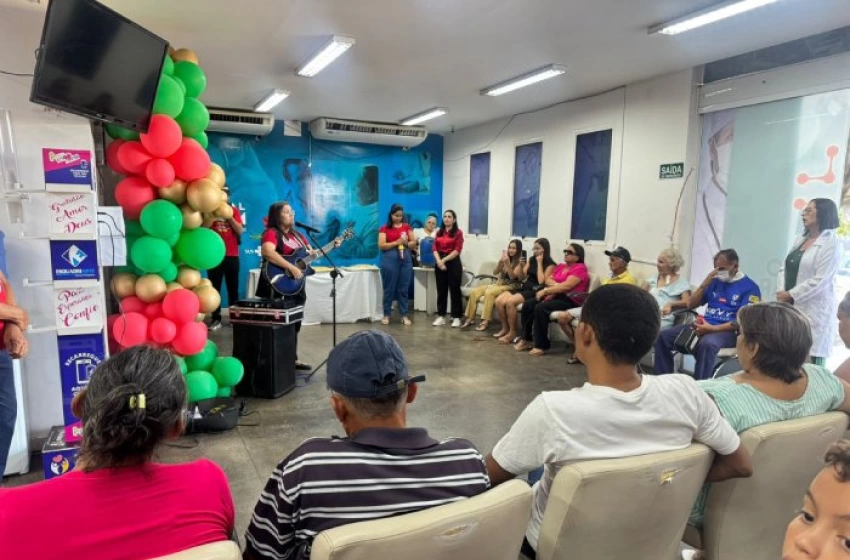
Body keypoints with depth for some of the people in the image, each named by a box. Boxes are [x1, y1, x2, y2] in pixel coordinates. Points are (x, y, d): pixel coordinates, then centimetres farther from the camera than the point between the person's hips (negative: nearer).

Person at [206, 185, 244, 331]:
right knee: (214, 288, -2)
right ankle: (216, 318, 3)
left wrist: (229, 216, -12)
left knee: (233, 288, 4)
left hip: (232, 255, 1)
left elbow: (240, 230, -2)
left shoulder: (234, 210, 9)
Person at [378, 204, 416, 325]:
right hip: (390, 259, -3)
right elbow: (381, 245, -7)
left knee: (404, 288, 6)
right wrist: (396, 242, -16)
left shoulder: (407, 227, 11)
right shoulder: (384, 228, 1)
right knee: (389, 288, 3)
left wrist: (406, 243, -10)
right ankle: (386, 315, 13)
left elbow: (414, 243, 11)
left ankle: (404, 315, 12)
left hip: (405, 259, 3)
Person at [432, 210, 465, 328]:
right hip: (440, 263, 5)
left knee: (454, 290, -1)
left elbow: (457, 250, -9)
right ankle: (441, 316, 14)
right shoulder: (439, 232, 14)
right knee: (441, 290, 8)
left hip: (453, 263, -5)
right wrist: (439, 261, -12)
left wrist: (444, 260, -15)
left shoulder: (458, 233, -1)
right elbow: (435, 248, 5)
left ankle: (456, 317, 4)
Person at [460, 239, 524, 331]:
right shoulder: (506, 258, 10)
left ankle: (486, 321, -33)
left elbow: (512, 277, -17)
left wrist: (507, 263, -26)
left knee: (489, 292, -34)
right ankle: (470, 318, -8)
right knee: (474, 292, -10)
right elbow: (495, 273, 6)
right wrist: (500, 262, -11)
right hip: (499, 283, 7)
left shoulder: (520, 262, -6)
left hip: (511, 287, -7)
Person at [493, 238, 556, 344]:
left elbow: (541, 281, -17)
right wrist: (521, 265, -4)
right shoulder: (531, 260, 15)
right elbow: (522, 278, 14)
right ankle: (505, 328, 0)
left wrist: (539, 263, -12)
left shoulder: (550, 265, -4)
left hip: (535, 292, -7)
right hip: (524, 288, 7)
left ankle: (512, 332, -16)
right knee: (499, 301, -17)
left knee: (510, 302, -30)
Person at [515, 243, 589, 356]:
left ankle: (541, 345, -23)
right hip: (555, 295, 8)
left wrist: (545, 291, -17)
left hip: (569, 299, -8)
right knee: (528, 304, -13)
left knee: (540, 308, -30)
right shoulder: (560, 266, 21)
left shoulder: (580, 268, -6)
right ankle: (526, 339, -9)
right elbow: (548, 280, 11)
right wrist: (556, 285, -11)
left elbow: (567, 286, -18)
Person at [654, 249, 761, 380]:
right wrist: (705, 284, 3)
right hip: (704, 325, 6)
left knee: (706, 344, -41)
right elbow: (691, 305, 16)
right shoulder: (715, 281, 17)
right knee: (663, 336, -15)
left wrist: (712, 328, -19)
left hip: (728, 331, -5)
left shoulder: (750, 287, 1)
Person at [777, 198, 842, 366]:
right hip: (791, 308, 7)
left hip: (814, 311, -7)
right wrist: (782, 291, -4)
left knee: (810, 363, -5)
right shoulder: (801, 239, 16)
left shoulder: (832, 243, -6)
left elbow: (820, 280, -15)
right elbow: (786, 268, 12)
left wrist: (791, 294, -13)